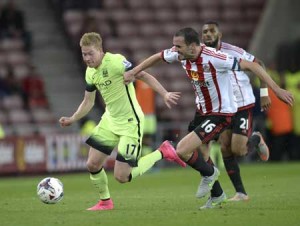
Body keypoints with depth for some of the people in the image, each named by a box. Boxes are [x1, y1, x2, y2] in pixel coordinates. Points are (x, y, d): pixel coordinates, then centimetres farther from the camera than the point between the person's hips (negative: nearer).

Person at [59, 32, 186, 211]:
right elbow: (88, 102, 15)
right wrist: (72, 119, 2)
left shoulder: (116, 62, -20)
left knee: (121, 176, -10)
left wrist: (165, 94, -31)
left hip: (130, 123, -8)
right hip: (110, 121, 8)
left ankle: (162, 153, 7)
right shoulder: (90, 72, 4)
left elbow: (144, 76, -20)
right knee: (93, 164, 3)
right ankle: (105, 201, 27)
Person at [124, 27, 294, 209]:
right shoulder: (181, 54, -7)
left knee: (182, 150, -16)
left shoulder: (213, 58, -29)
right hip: (204, 112, 8)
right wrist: (133, 73, 15)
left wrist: (277, 90, -27)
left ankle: (209, 173, 12)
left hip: (221, 114, -8)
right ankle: (217, 195, 35)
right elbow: (158, 57, 15)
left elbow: (251, 66, -26)